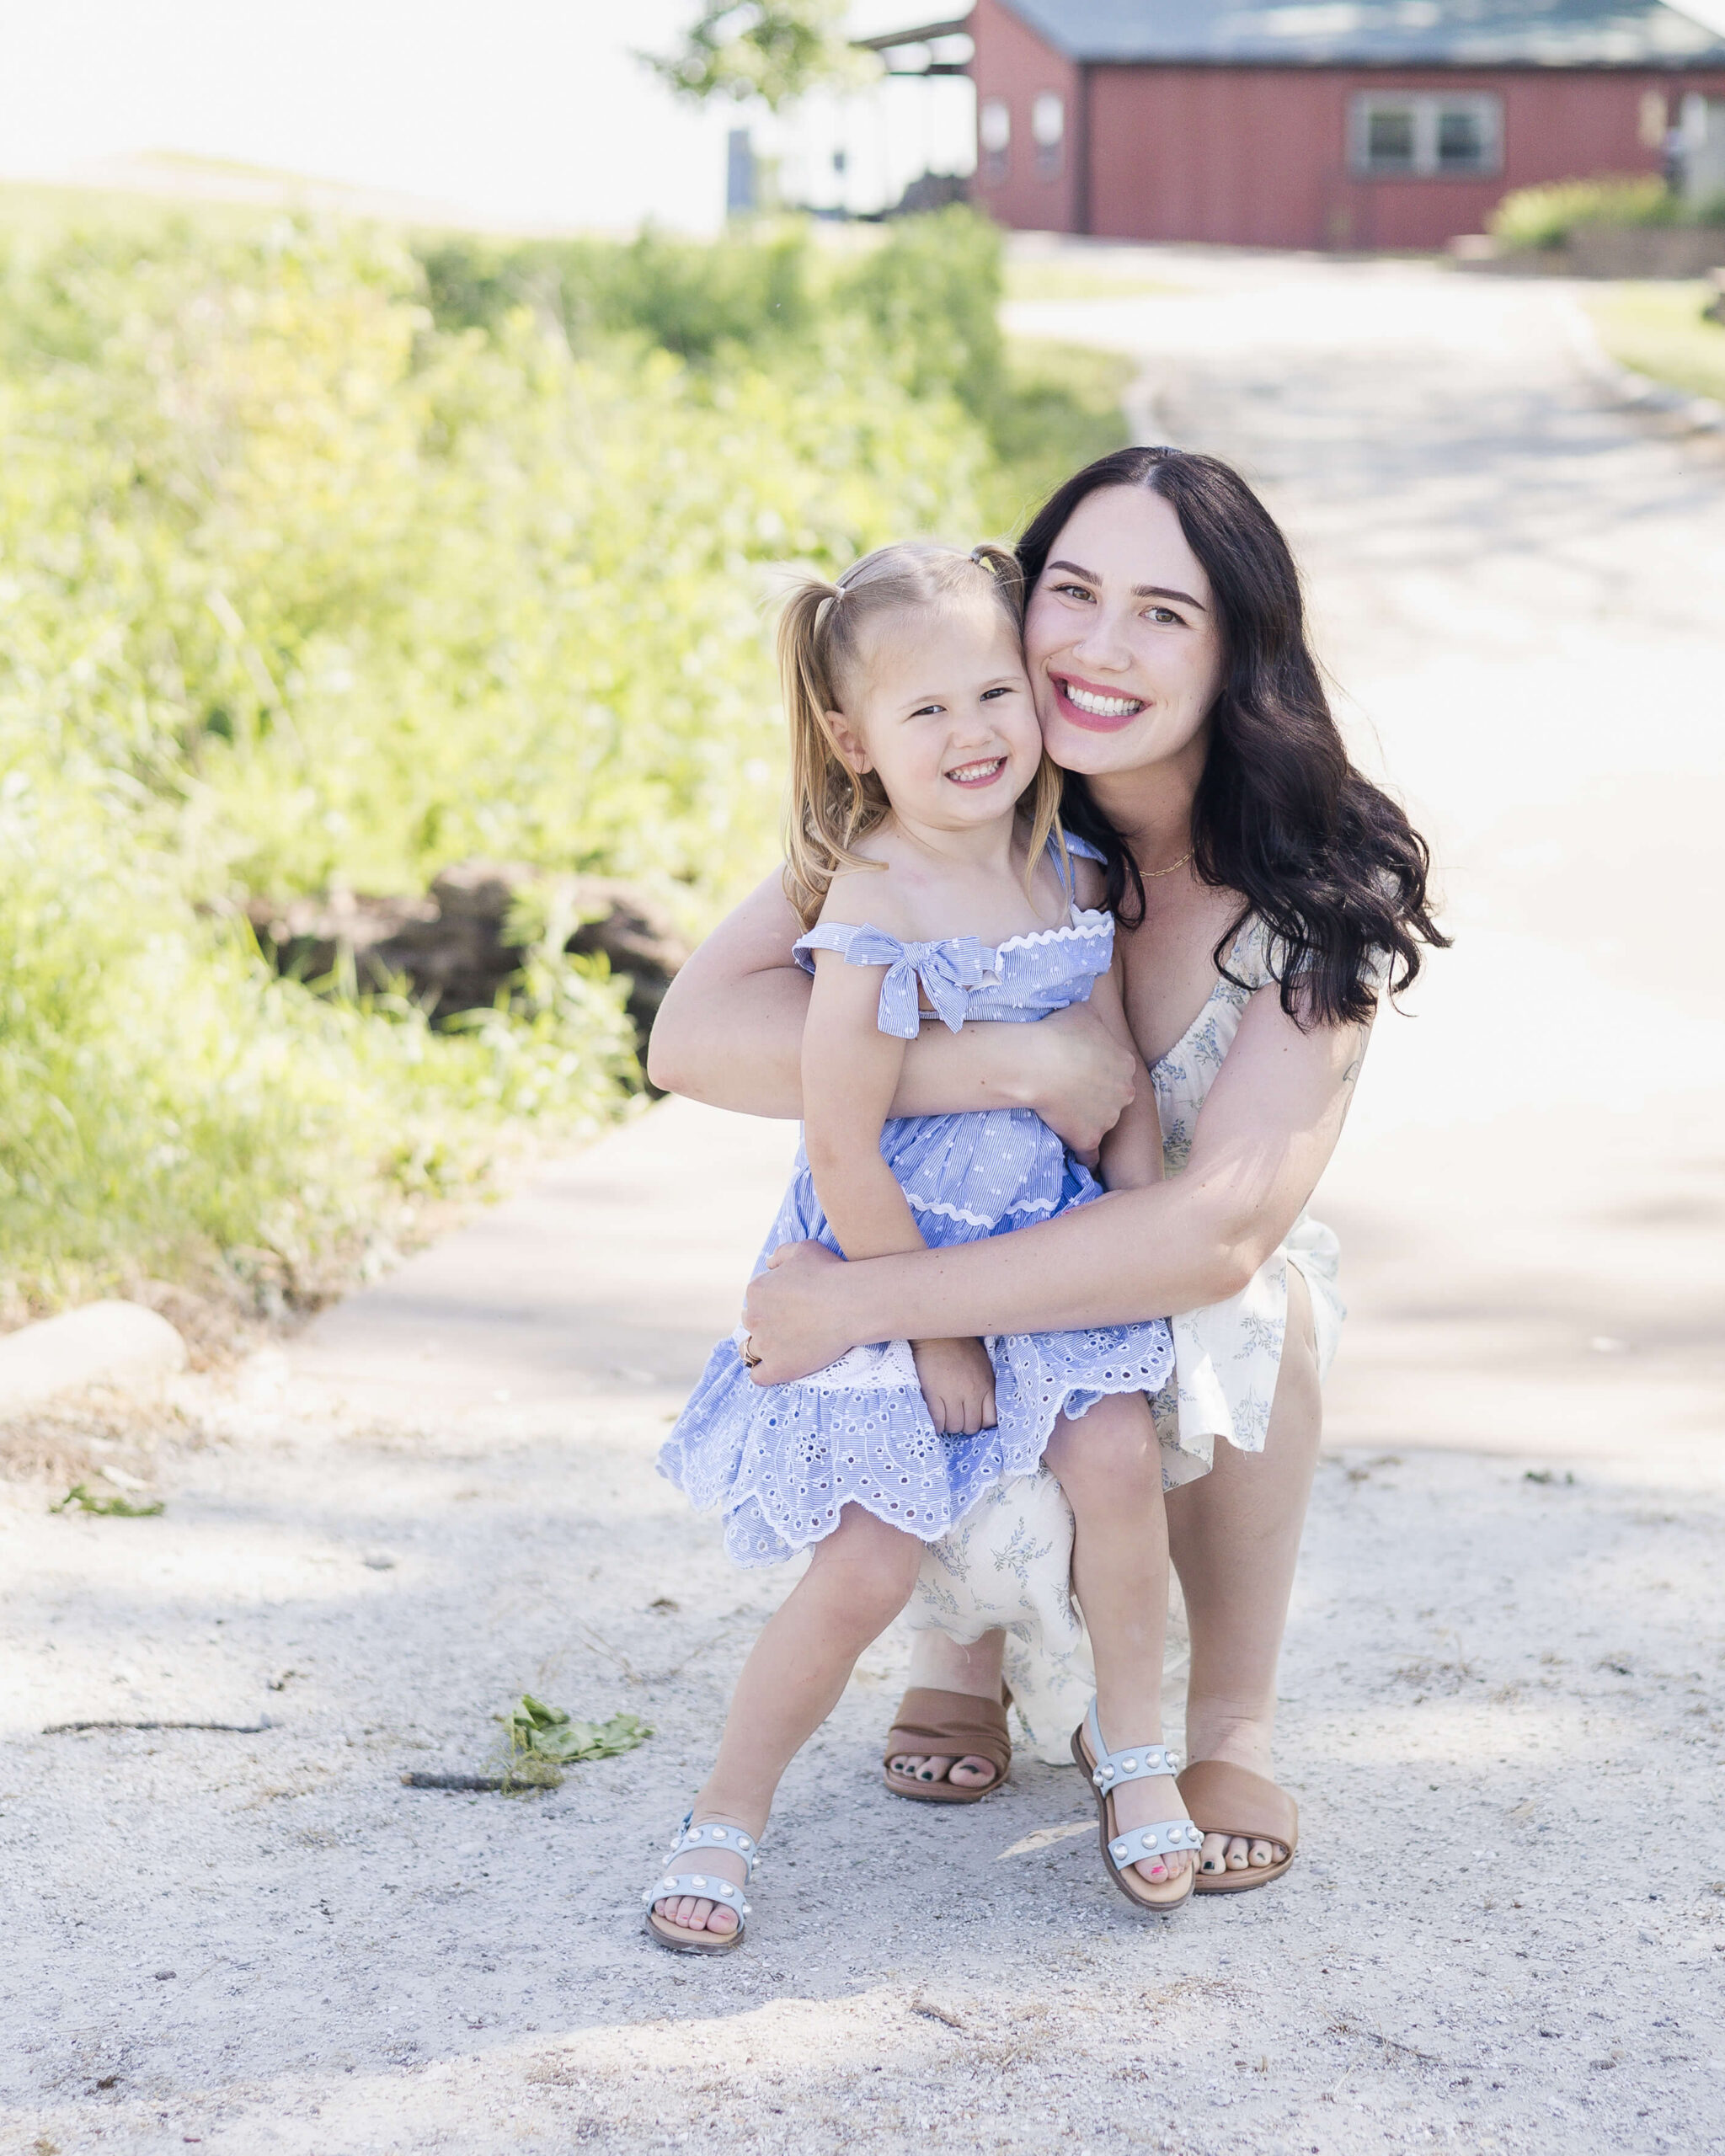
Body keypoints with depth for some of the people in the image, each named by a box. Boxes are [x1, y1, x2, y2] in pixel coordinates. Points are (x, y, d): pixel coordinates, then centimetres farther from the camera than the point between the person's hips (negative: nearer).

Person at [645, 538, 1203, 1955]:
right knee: (864, 1569, -8)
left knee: (1118, 1449, -14)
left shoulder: (1064, 880, 0)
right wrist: (931, 1331, -16)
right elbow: (842, 1159, -21)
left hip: (1042, 1249, 5)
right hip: (885, 1265, -5)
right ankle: (727, 1819, 13)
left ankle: (1133, 1745, 10)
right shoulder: (876, 909, -21)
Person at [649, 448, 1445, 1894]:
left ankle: (1234, 1721, -8)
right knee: (1007, 1540, -29)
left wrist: (869, 1301, -37)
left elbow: (1220, 1231, -34)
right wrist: (1019, 1065, -38)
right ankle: (966, 1633, 10)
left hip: (1172, 1326, 0)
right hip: (952, 1338, 0)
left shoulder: (1318, 894, -23)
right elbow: (696, 1037, -30)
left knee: (1246, 1312, -33)